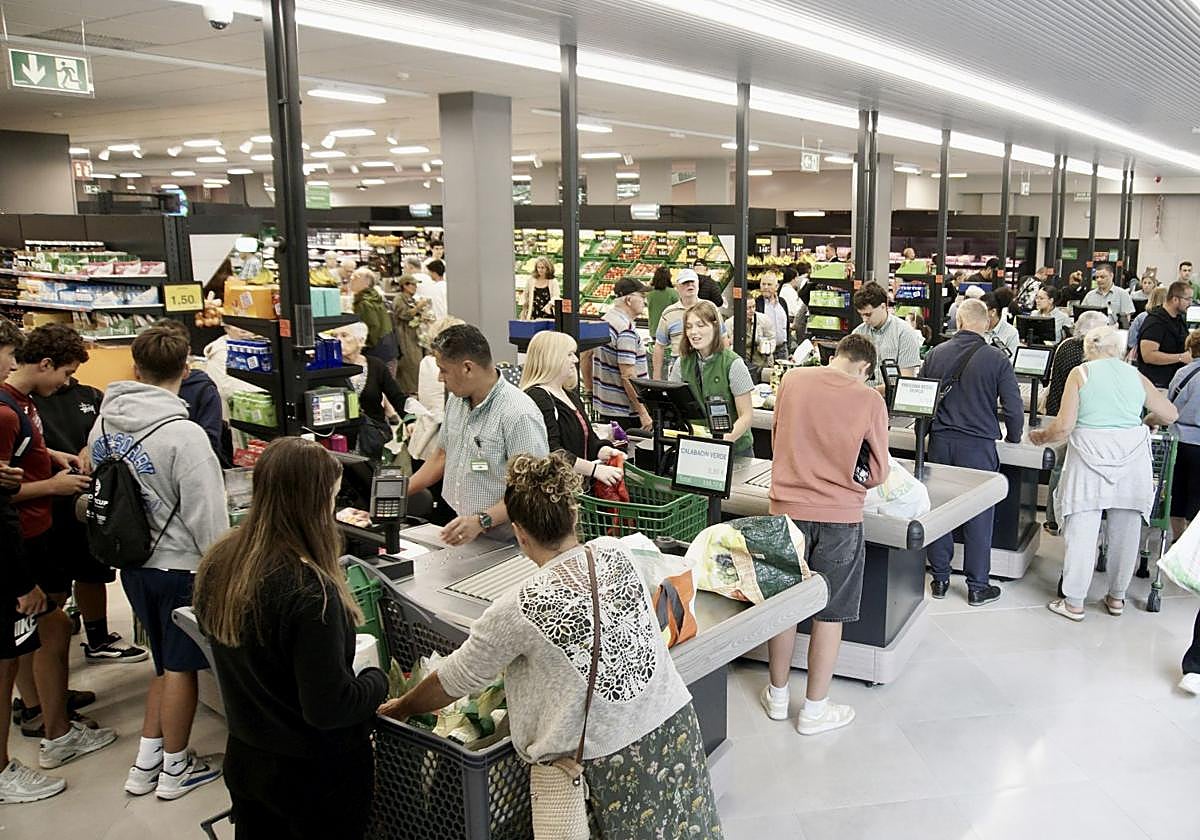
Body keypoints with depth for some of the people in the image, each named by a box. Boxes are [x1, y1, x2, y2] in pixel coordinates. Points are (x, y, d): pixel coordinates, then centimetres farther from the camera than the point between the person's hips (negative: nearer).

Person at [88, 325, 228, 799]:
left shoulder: (103, 424, -1)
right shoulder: (182, 434, -23)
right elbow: (207, 515, -21)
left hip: (133, 562, 7)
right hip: (180, 565, -7)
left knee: (165, 663, 21)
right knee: (180, 668, 9)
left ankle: (146, 763, 28)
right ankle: (176, 769, 22)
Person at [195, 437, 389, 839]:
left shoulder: (218, 561, -9)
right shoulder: (309, 591, -32)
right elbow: (330, 708, -27)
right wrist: (378, 678, -9)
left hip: (243, 759, 7)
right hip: (317, 775, -6)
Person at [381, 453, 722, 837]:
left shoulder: (518, 609, -17)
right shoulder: (615, 552, -5)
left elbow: (456, 679, -2)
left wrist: (399, 709, 17)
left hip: (610, 757, -4)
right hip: (675, 721, 4)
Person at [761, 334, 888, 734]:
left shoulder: (791, 379, -1)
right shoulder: (870, 401, -8)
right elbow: (877, 474, 0)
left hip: (788, 508, 3)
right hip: (839, 516, -2)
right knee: (830, 613, 11)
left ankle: (778, 697, 29)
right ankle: (814, 709, 21)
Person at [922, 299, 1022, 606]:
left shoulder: (936, 353, 2)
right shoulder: (997, 359, -7)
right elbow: (1013, 407, -6)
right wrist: (1013, 438, 12)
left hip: (940, 442, 3)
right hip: (978, 445, -3)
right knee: (978, 516, 7)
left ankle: (940, 579, 21)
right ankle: (977, 586, 15)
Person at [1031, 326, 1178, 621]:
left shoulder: (1080, 373, 1)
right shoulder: (1135, 376, 10)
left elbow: (1064, 427, -7)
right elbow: (1171, 414, 19)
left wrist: (1041, 437, 11)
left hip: (1091, 455, -3)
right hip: (1132, 457, 3)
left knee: (1082, 530, 1)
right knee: (1126, 531, 14)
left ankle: (1073, 603, 7)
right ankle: (1117, 598, 27)